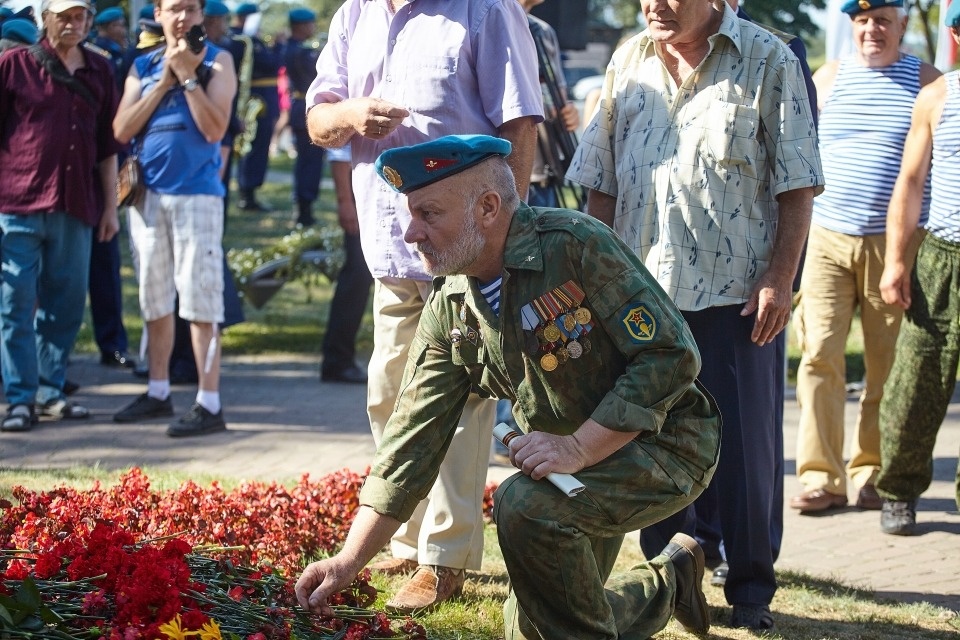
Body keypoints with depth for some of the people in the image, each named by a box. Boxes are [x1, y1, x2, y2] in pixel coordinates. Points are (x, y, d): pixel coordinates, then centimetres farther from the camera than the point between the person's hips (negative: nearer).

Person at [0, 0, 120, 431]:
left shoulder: (99, 72, 11)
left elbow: (108, 145, 15)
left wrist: (110, 206, 13)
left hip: (76, 207, 4)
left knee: (66, 305, 8)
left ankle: (50, 389, 18)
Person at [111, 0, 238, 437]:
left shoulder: (216, 61, 0)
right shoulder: (143, 67, 12)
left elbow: (214, 129, -11)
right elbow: (122, 131, 1)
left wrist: (187, 75, -13)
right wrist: (164, 81, -4)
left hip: (196, 192, -5)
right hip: (148, 192, 5)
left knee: (199, 299, -9)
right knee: (155, 298, 13)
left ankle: (209, 405, -8)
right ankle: (158, 392, 24)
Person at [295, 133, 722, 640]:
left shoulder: (575, 246, -22)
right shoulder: (449, 312, -3)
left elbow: (671, 355, -24)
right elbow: (411, 442, -2)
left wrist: (581, 447, -27)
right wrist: (349, 560, -7)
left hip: (664, 441, -7)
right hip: (574, 463, 8)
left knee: (525, 505, -32)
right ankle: (668, 583, 35)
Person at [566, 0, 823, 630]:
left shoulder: (768, 62, -3)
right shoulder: (628, 63, 8)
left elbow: (797, 187, -4)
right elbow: (602, 185, 13)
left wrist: (780, 279, -11)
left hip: (740, 294, -4)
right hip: (644, 290, 4)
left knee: (747, 442, 1)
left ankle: (751, 586, 12)